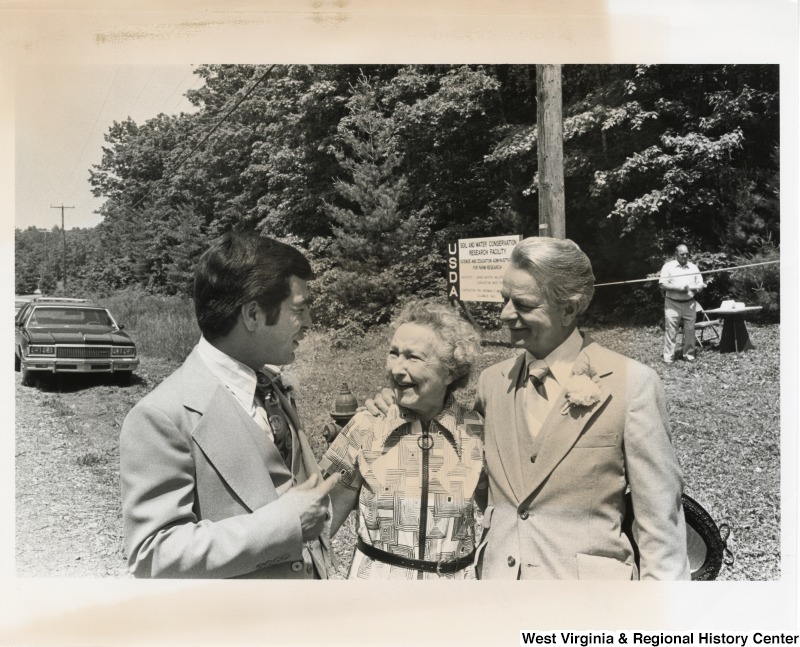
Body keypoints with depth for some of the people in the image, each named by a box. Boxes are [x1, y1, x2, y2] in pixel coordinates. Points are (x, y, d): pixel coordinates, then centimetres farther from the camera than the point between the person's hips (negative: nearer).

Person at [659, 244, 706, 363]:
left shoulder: (693, 267, 11)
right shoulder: (668, 266, 2)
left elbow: (700, 286, 10)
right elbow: (662, 285, -7)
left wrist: (691, 288, -12)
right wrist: (679, 288, -16)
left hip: (690, 304, 3)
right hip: (672, 304, -3)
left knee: (690, 331, 4)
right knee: (670, 331, -4)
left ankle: (689, 355, 16)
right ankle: (668, 358, 0)